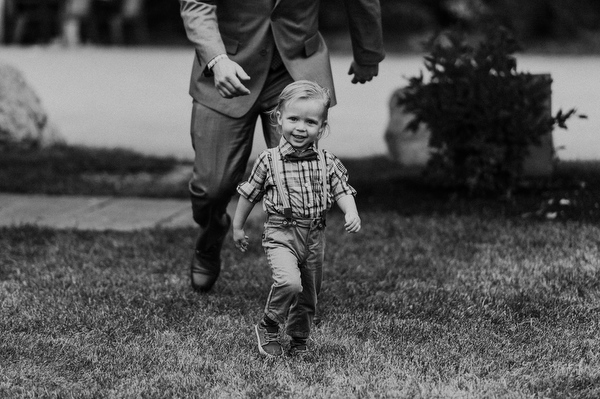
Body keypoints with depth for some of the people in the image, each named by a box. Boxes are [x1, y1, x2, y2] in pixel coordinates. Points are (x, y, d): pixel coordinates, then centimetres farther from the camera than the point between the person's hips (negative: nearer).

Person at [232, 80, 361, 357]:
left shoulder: (327, 163, 0)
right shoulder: (269, 160, -5)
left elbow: (343, 191, 1)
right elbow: (249, 194, 5)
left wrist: (351, 214, -20)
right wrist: (238, 227, 12)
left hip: (314, 238, 4)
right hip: (280, 235, -4)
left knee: (308, 297, 14)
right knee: (289, 282, -27)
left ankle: (298, 340, 36)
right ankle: (268, 328, -5)